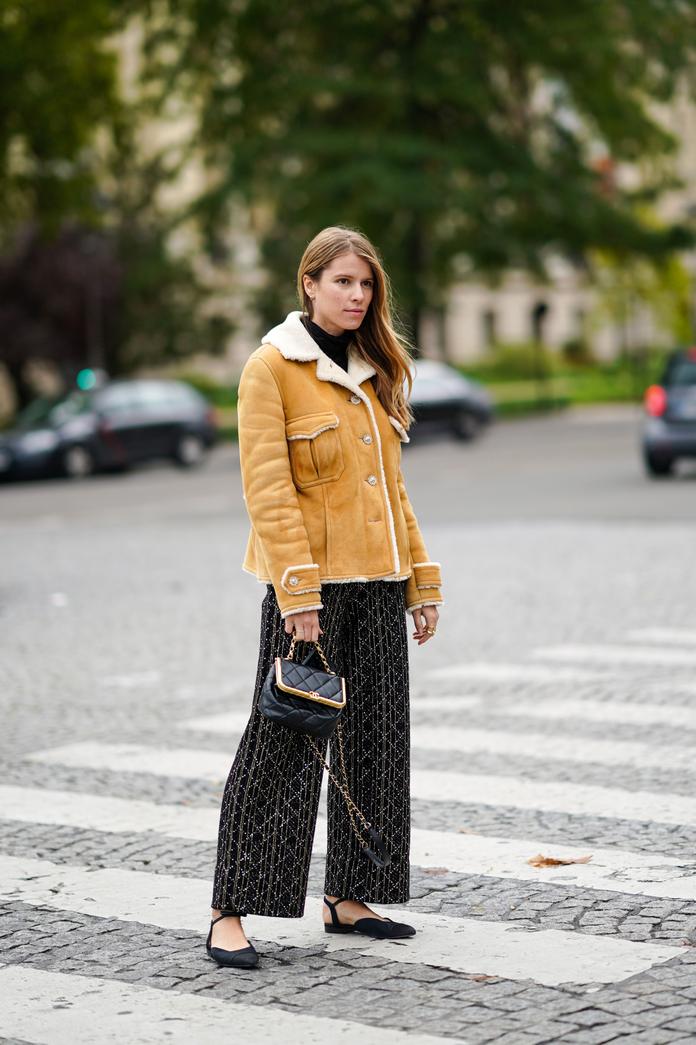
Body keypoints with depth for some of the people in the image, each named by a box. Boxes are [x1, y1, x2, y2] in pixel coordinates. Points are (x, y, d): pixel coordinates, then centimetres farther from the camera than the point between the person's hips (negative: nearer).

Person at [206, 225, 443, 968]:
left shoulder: (372, 371, 15)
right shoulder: (271, 368, -6)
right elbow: (267, 489, -14)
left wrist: (422, 582, 13)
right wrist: (298, 594, -21)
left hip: (376, 584, 7)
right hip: (310, 582, -7)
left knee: (374, 741, 9)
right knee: (282, 746, -6)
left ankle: (348, 898, 19)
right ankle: (230, 912, 1)